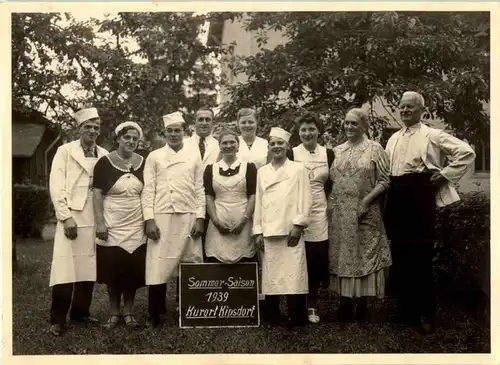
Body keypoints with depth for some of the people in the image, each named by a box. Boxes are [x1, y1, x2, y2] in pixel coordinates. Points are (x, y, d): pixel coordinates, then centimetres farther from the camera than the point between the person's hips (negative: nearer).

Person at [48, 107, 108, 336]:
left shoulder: (104, 155, 12)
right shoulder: (65, 151, 4)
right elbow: (56, 186, -4)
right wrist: (66, 217, -12)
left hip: (95, 219, 4)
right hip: (72, 216, -3)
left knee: (89, 267, 6)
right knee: (65, 268, -7)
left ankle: (80, 312, 20)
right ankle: (58, 319, 2)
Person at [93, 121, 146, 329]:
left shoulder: (143, 164, 5)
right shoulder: (105, 163, -3)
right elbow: (97, 194, -5)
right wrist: (100, 223, -13)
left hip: (136, 227, 2)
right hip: (111, 226, -2)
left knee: (133, 271, 4)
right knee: (112, 271, 3)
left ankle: (128, 313, 18)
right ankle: (114, 313, 17)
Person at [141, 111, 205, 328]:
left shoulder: (194, 157, 10)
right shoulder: (154, 157, 7)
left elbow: (200, 190, 8)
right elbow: (148, 190, 2)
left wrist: (200, 218, -2)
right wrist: (149, 219, -7)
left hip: (189, 217, 1)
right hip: (162, 217, -1)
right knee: (158, 267, -4)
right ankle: (155, 315, 8)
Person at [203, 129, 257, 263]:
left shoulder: (249, 167, 8)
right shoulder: (211, 169, 12)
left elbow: (253, 196, 2)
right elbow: (209, 197, 7)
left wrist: (243, 221, -9)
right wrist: (216, 221, -6)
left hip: (243, 225, -1)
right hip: (218, 225, 1)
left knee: (245, 262, -7)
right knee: (215, 260, -6)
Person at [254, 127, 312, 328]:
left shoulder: (298, 169, 4)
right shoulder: (262, 172, 13)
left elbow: (304, 200, -1)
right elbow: (258, 202, 12)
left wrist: (298, 225, -9)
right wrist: (258, 231, 6)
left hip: (291, 230, -3)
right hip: (269, 232, 3)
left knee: (293, 275, -5)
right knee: (270, 275, 5)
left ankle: (297, 317, 4)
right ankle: (271, 316, 15)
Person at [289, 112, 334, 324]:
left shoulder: (328, 154, 6)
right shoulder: (291, 154, -1)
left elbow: (332, 185, 14)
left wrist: (329, 204, 4)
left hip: (320, 215, 2)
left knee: (318, 260, 1)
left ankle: (311, 304, 16)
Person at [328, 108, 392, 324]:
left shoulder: (374, 149, -1)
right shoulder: (337, 151, 12)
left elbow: (384, 180, -6)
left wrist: (366, 201, -15)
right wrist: (330, 202, 1)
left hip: (364, 213, -4)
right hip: (340, 213, 4)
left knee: (364, 255, 1)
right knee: (342, 256, 6)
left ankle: (363, 304, 12)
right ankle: (345, 303, 16)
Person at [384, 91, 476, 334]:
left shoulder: (433, 135, -2)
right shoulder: (393, 139, 16)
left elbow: (466, 152, -8)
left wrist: (444, 175, -8)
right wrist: (388, 198, 7)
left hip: (419, 196, -6)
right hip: (396, 198, 6)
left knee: (421, 257, -2)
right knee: (400, 256, 9)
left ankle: (425, 314, 10)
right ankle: (405, 309, 21)